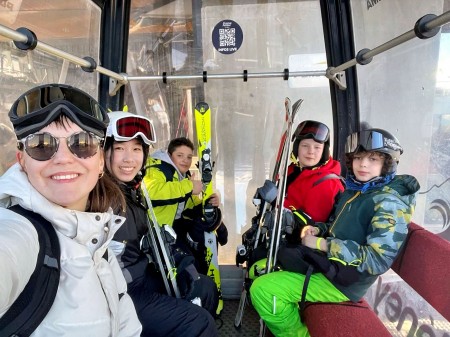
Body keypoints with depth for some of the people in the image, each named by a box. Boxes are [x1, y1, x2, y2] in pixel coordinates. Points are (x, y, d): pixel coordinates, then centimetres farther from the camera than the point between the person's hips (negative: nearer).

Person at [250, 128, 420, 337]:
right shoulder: (354, 188, 6)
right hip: (326, 262, 9)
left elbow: (378, 260, -27)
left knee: (262, 290, -18)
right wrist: (317, 230, -2)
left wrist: (322, 244, -22)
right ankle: (291, 317, 31)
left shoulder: (390, 202, -20)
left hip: (342, 281, -9)